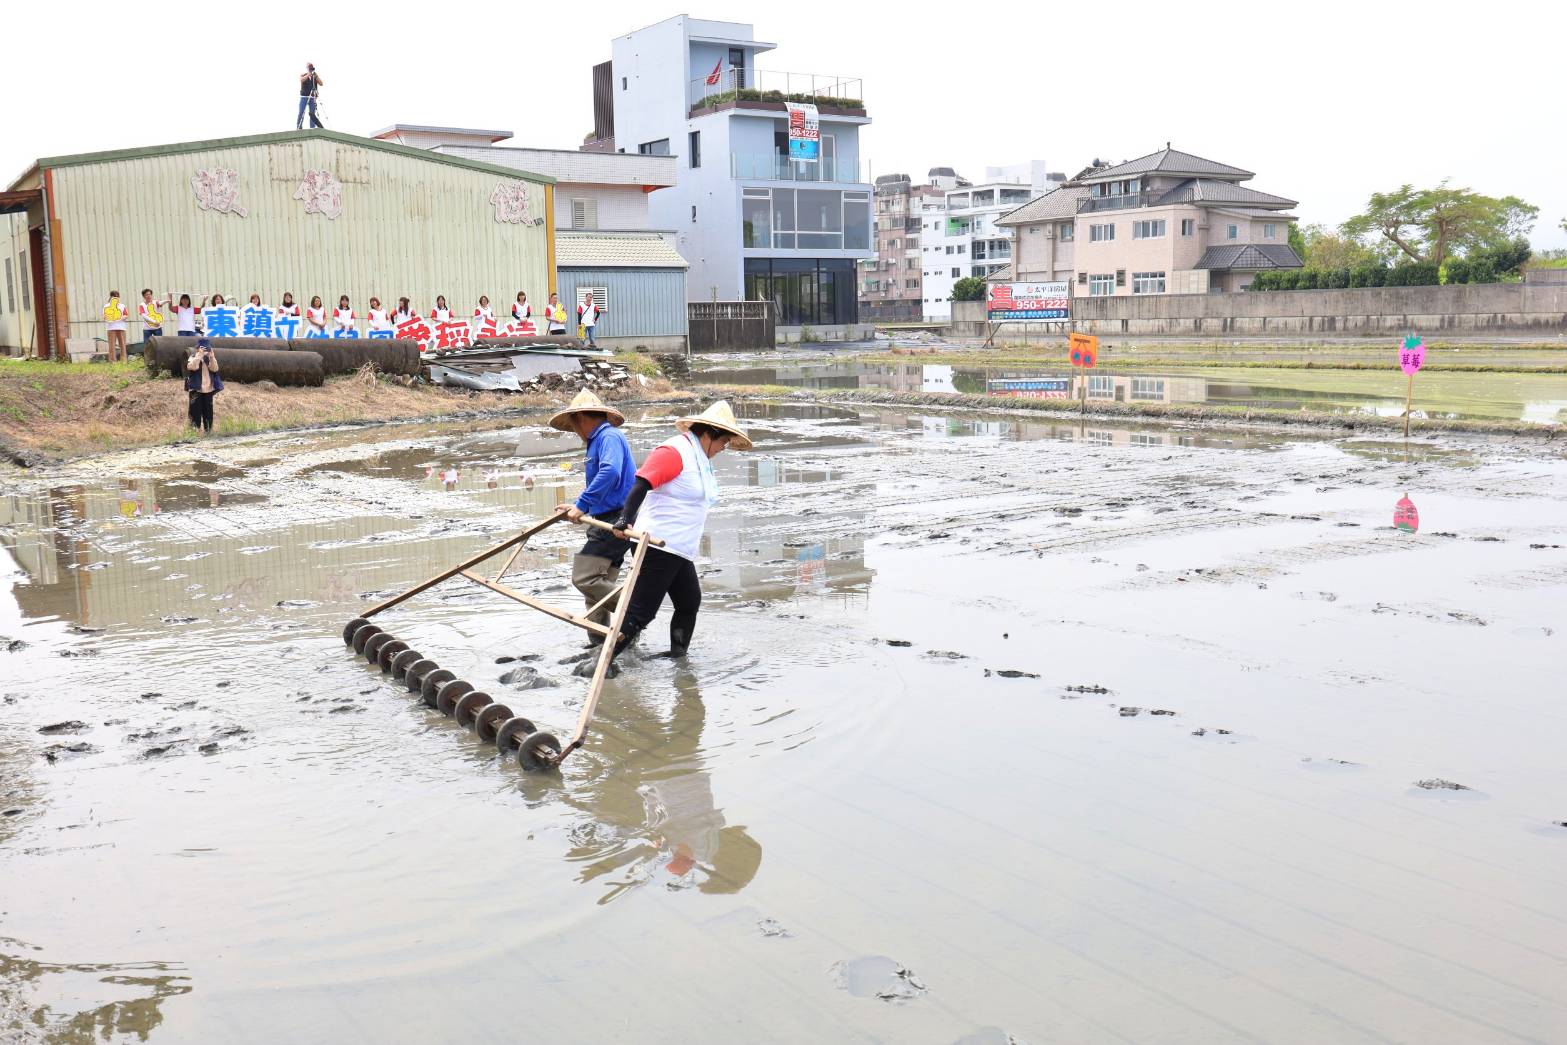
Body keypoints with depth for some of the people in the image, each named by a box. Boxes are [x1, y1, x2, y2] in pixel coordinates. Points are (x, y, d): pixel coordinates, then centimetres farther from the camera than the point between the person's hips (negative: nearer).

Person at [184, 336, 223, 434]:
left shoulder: (209, 358, 7)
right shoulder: (193, 357, -3)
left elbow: (214, 369, -9)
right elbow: (192, 367, -24)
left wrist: (212, 356, -19)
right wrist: (199, 355, -26)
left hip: (208, 389, 4)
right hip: (196, 389, -4)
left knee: (208, 410, 9)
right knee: (196, 409, -2)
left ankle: (208, 429, 17)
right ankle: (195, 429, 3)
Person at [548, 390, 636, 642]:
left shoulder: (609, 437, -9)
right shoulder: (600, 441, 22)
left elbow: (610, 473, -28)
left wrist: (582, 505, -26)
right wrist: (579, 508, 27)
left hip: (616, 521, -10)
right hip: (610, 521, 10)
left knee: (584, 577, -17)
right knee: (596, 584, 9)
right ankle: (599, 641, 11)